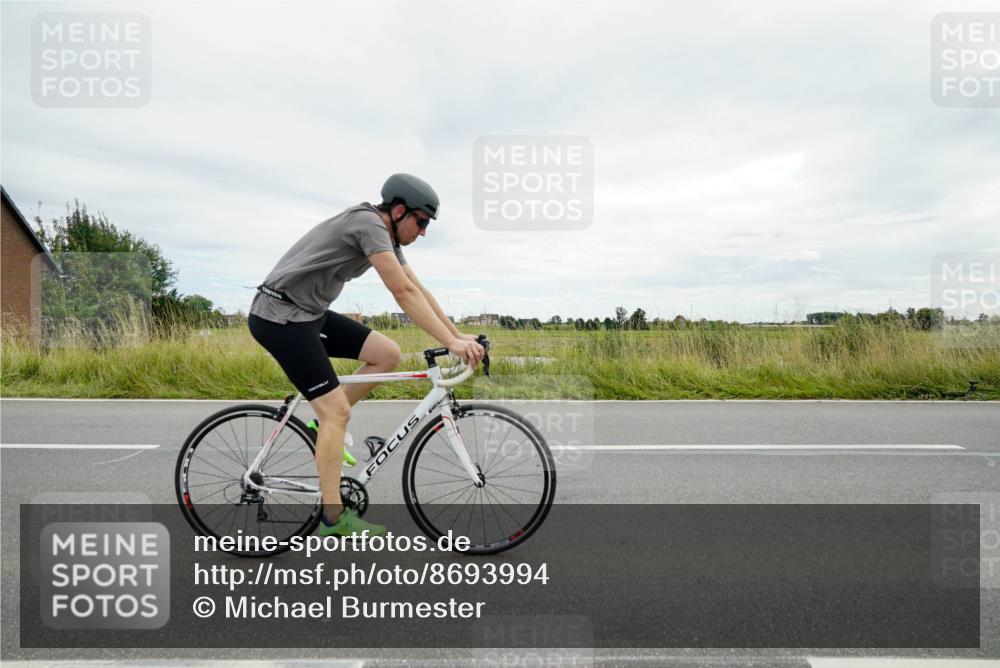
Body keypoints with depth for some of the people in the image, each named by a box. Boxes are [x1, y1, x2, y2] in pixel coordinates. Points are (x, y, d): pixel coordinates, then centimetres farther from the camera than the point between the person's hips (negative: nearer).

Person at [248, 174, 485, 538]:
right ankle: (334, 519, 0)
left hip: (310, 313, 9)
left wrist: (458, 335, 5)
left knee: (388, 353, 0)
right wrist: (451, 343, -26)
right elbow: (405, 294, -26)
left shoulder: (387, 237, 10)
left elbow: (419, 290, 9)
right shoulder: (369, 223, -19)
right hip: (281, 316, -9)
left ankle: (328, 419, 14)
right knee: (337, 410, -11)